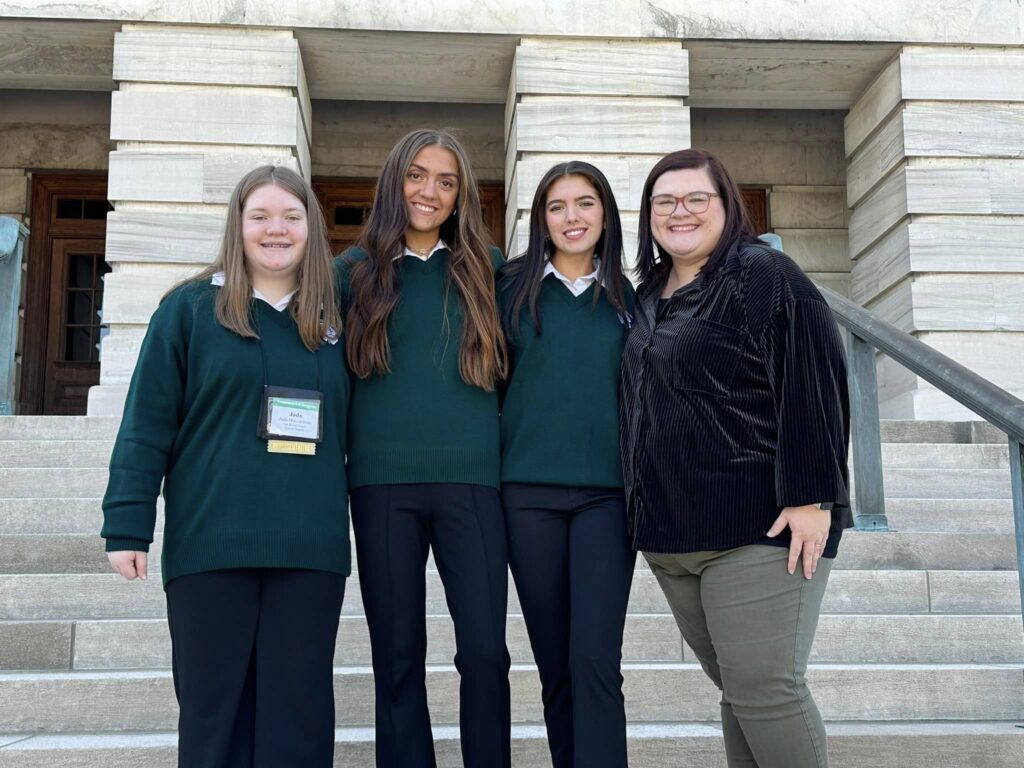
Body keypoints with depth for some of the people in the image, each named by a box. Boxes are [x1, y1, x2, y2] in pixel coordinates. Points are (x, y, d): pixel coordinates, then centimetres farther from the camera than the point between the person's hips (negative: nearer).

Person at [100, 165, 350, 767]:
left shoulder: (333, 318, 11)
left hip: (311, 548, 2)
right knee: (213, 706, 7)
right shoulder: (190, 308, 2)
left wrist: (351, 525, 11)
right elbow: (146, 425, -1)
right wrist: (128, 526, -7)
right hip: (211, 543, -2)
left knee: (298, 711, 7)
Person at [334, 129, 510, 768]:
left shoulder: (486, 267, 10)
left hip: (471, 478, 0)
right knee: (397, 657, 6)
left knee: (485, 651, -4)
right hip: (384, 480, 0)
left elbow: (509, 366, 16)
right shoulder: (358, 268, 8)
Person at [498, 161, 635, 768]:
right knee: (555, 664, 6)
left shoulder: (625, 299, 10)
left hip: (607, 490, 0)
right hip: (529, 489, 0)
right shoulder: (513, 288, 6)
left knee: (596, 661, -10)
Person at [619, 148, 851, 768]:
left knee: (763, 687, -8)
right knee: (735, 686, 13)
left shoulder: (762, 274, -6)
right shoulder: (651, 295, 17)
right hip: (671, 537, 8)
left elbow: (812, 387, -15)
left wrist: (810, 497, -21)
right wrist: (646, 512, 21)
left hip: (759, 529, -7)